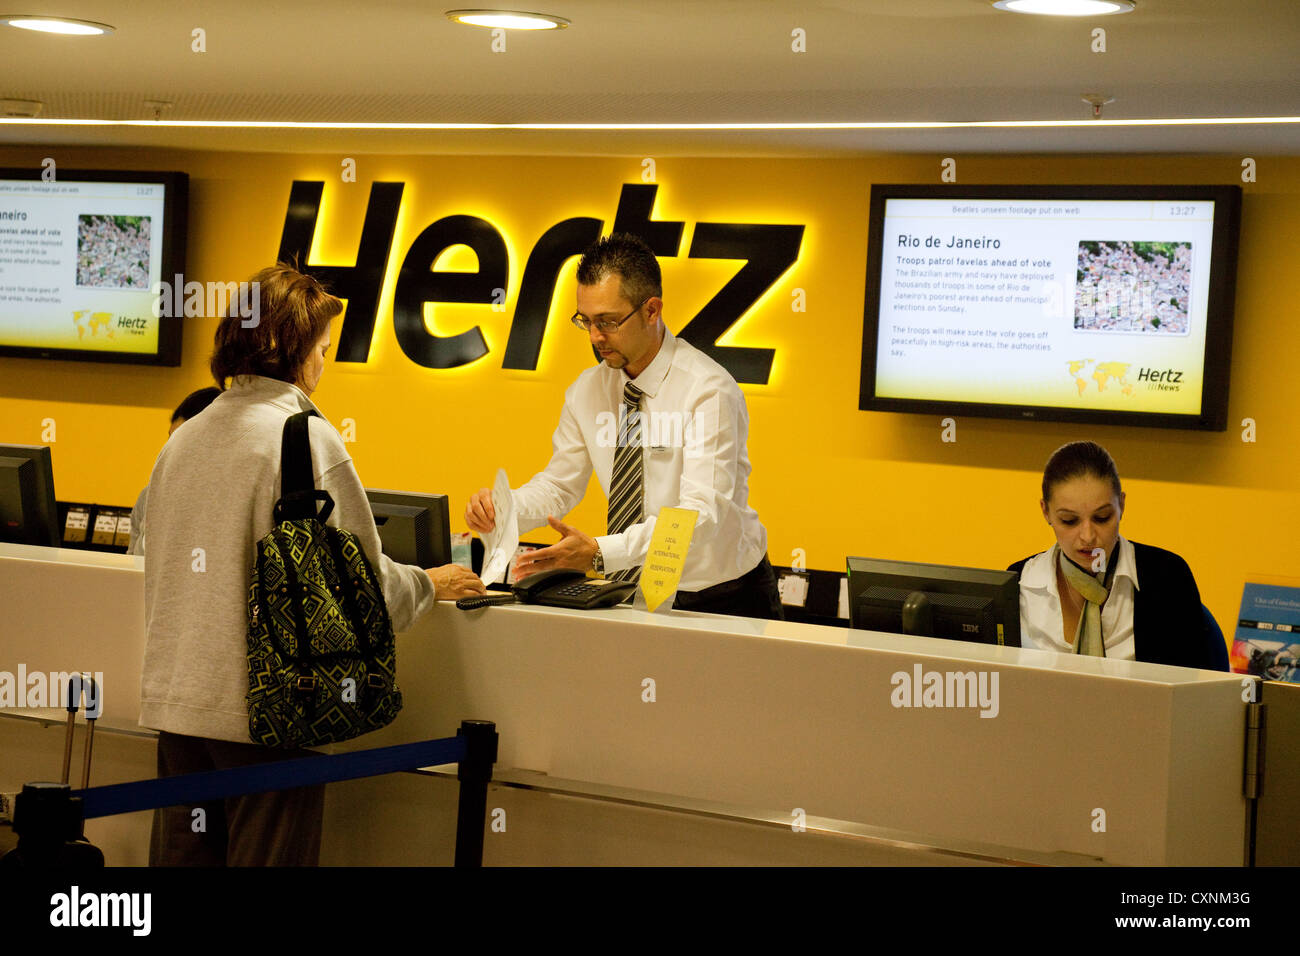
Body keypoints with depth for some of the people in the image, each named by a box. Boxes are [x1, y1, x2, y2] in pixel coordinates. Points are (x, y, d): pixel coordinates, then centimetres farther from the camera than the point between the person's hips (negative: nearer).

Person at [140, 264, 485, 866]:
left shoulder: (183, 438, 11)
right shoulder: (308, 438, -11)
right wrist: (429, 585, 10)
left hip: (175, 700, 7)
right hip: (259, 706, -7)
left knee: (183, 856, 11)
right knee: (266, 857, 1)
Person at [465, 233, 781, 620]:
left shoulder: (708, 391, -17)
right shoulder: (588, 391, 4)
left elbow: (700, 514, -27)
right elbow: (559, 484, 15)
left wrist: (600, 553, -39)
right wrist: (499, 508, -8)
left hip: (722, 600, -4)